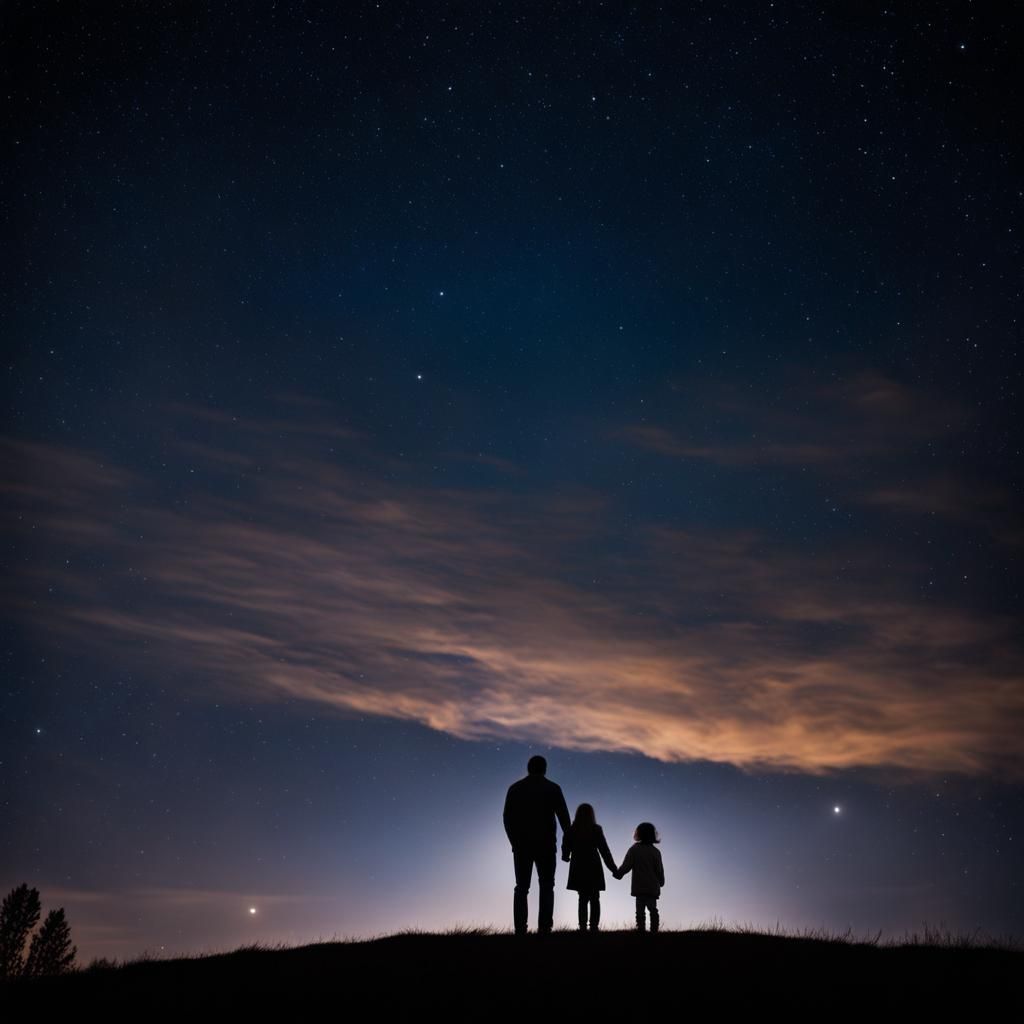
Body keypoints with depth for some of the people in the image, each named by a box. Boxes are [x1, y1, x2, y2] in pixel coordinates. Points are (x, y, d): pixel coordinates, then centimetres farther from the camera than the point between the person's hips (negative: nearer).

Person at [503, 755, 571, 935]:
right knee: (546, 887, 4)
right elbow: (564, 817, -2)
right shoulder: (553, 788, 1)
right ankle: (544, 929, -7)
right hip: (545, 845, -1)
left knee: (521, 888, 6)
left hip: (522, 845, 2)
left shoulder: (515, 788, 6)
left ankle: (520, 929, -3)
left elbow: (507, 817, 5)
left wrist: (515, 841, 13)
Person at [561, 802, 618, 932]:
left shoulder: (571, 830, -1)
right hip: (593, 868, -1)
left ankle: (583, 927, -2)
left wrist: (566, 857, 28)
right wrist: (614, 869, 1)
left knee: (583, 898, 9)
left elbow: (566, 848, 4)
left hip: (578, 869, 1)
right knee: (594, 899, 5)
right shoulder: (596, 830, -4)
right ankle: (594, 926, -7)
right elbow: (604, 850, -5)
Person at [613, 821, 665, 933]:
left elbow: (626, 866, -7)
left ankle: (641, 929, -6)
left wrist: (618, 873, 8)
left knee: (640, 910, 1)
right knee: (653, 909, 9)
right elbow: (660, 869, 7)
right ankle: (654, 929, 4)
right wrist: (661, 881, 24)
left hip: (639, 887, -2)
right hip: (653, 887, 2)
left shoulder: (634, 849, -3)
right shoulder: (656, 852, 1)